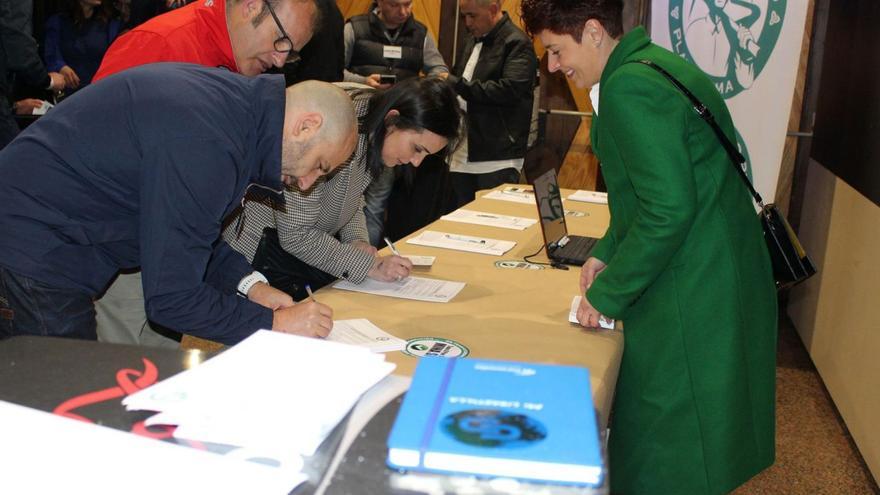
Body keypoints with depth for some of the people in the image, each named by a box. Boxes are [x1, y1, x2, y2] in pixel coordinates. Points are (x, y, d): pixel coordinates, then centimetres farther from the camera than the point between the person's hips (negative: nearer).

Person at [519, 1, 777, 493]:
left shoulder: (630, 87, -19)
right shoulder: (657, 66, 12)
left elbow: (668, 210, -24)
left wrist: (607, 295, -13)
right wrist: (609, 252, 14)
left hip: (690, 308, -10)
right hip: (723, 287, 10)